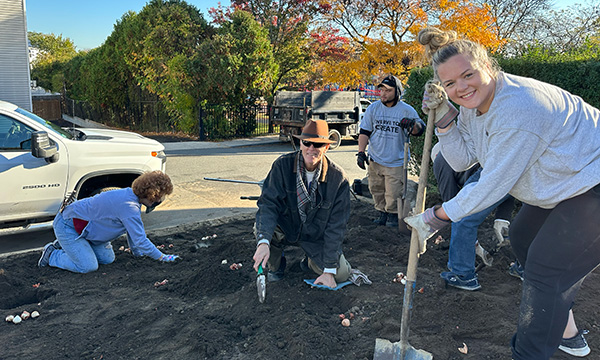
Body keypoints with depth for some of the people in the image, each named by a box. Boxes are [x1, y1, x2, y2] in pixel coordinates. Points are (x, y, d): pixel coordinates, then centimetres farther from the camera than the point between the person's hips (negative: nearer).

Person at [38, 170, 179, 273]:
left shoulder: (132, 196, -2)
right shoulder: (128, 206, -33)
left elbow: (134, 230, 12)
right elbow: (140, 240, -32)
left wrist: (137, 252, 16)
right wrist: (162, 257, -23)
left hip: (84, 226, 10)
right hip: (66, 226, -10)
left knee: (108, 258, 8)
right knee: (88, 266, -18)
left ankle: (64, 245, 23)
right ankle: (52, 255, 5)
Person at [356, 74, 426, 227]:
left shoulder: (407, 110, -4)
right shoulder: (373, 108, 2)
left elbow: (419, 130, 1)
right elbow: (364, 132, 7)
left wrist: (412, 124, -23)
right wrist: (361, 152, -2)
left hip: (396, 162, -3)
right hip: (375, 160, 3)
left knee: (393, 194, -1)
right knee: (376, 190, 12)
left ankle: (393, 215, 23)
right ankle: (382, 213, 32)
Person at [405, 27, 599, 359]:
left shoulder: (516, 108, -33)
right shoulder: (473, 103, -3)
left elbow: (493, 185, -28)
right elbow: (463, 159, -3)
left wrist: (438, 216, -19)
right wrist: (443, 117, -17)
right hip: (567, 181, 10)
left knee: (545, 269, -8)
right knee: (523, 237, 20)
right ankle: (567, 333, 36)